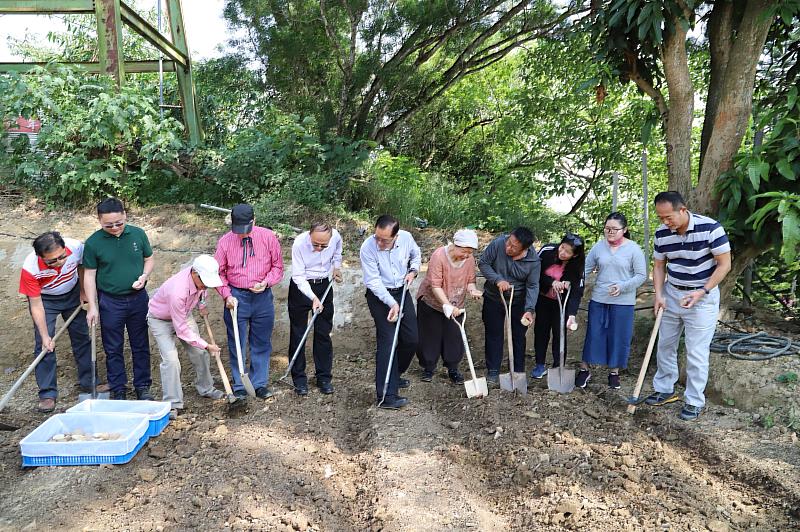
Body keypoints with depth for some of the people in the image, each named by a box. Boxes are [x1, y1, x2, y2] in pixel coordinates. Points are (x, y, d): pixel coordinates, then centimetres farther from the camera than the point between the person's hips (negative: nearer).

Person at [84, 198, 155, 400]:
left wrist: (144, 276, -13)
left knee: (141, 346, 12)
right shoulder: (93, 243, -10)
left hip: (138, 299, 2)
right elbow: (89, 275, -4)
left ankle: (142, 386, 26)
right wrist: (92, 306, -7)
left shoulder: (138, 234, -5)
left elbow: (149, 259, 8)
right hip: (110, 302, -1)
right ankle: (118, 390, 24)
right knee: (113, 349, 10)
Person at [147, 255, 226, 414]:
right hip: (161, 320, -7)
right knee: (171, 359, -18)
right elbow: (181, 329, -33)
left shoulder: (200, 276, -24)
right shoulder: (177, 292, -43)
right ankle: (172, 404, -7)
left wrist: (202, 304, 3)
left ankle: (206, 389, 26)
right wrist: (207, 345, -29)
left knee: (199, 352, 7)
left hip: (184, 314, 7)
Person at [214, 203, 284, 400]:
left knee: (261, 343, 10)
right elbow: (219, 272, 3)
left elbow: (277, 266, 3)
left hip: (263, 297, 1)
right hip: (236, 297, 0)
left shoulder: (268, 237, -6)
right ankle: (239, 386, 20)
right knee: (236, 344, 6)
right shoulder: (225, 241, -6)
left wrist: (266, 282, -14)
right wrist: (227, 295, -9)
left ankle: (259, 384, 23)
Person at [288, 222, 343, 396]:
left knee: (324, 333, 6)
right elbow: (298, 276, -23)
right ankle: (299, 379, 13)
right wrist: (313, 298, -32)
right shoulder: (299, 243, -26)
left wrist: (337, 266, 4)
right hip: (301, 287, -2)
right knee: (298, 334, 2)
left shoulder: (336, 237, -16)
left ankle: (324, 378, 17)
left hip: (324, 285, 3)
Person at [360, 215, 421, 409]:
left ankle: (394, 375, 33)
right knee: (387, 341, -12)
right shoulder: (368, 247, -24)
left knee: (412, 338, 8)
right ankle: (386, 396, -7)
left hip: (401, 292, 5)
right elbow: (373, 282, -22)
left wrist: (413, 271, -6)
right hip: (379, 295, -5)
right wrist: (392, 304, -29)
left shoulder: (406, 237, -12)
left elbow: (416, 255, 12)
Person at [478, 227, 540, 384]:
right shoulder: (498, 244, -23)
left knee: (519, 336, 11)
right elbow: (483, 263, -14)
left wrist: (529, 310, -30)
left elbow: (532, 286, -17)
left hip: (518, 302, 0)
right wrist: (497, 280, -28)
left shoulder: (534, 261, -20)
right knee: (494, 335, 7)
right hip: (493, 299, 0)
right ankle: (493, 371, 18)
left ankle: (518, 371, 26)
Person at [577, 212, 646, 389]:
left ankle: (614, 372, 24)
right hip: (598, 300, 2)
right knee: (593, 335, 7)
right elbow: (585, 269, 4)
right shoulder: (598, 247, 3)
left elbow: (641, 275, -5)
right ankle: (584, 369, 19)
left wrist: (622, 286, -19)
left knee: (619, 338, 7)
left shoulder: (634, 249, -5)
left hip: (623, 302, -2)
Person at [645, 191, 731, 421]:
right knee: (665, 346, 14)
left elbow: (724, 264, -15)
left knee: (696, 353, 0)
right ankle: (664, 390, 30)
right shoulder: (661, 233, -7)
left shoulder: (710, 228, -21)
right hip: (671, 294, 5)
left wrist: (702, 292, -22)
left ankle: (694, 401, 15)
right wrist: (659, 295, -7)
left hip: (702, 298, -5)